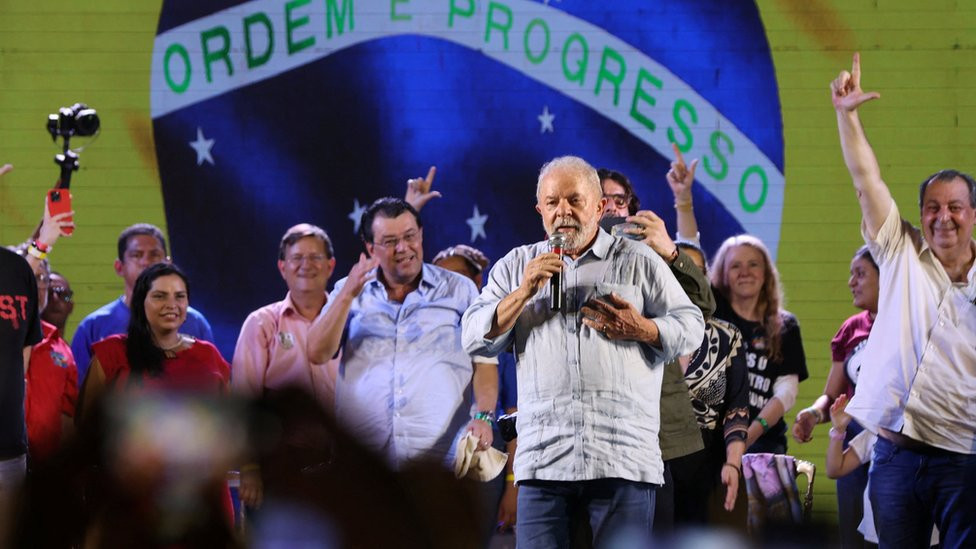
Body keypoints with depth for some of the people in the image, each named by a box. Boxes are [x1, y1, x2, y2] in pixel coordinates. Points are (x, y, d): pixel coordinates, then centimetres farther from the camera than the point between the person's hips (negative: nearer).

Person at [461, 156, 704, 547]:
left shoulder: (638, 262, 13)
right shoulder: (516, 266, 18)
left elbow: (691, 327, 10)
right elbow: (476, 338, 9)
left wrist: (640, 329, -9)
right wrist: (524, 292, -4)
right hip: (543, 458, 1)